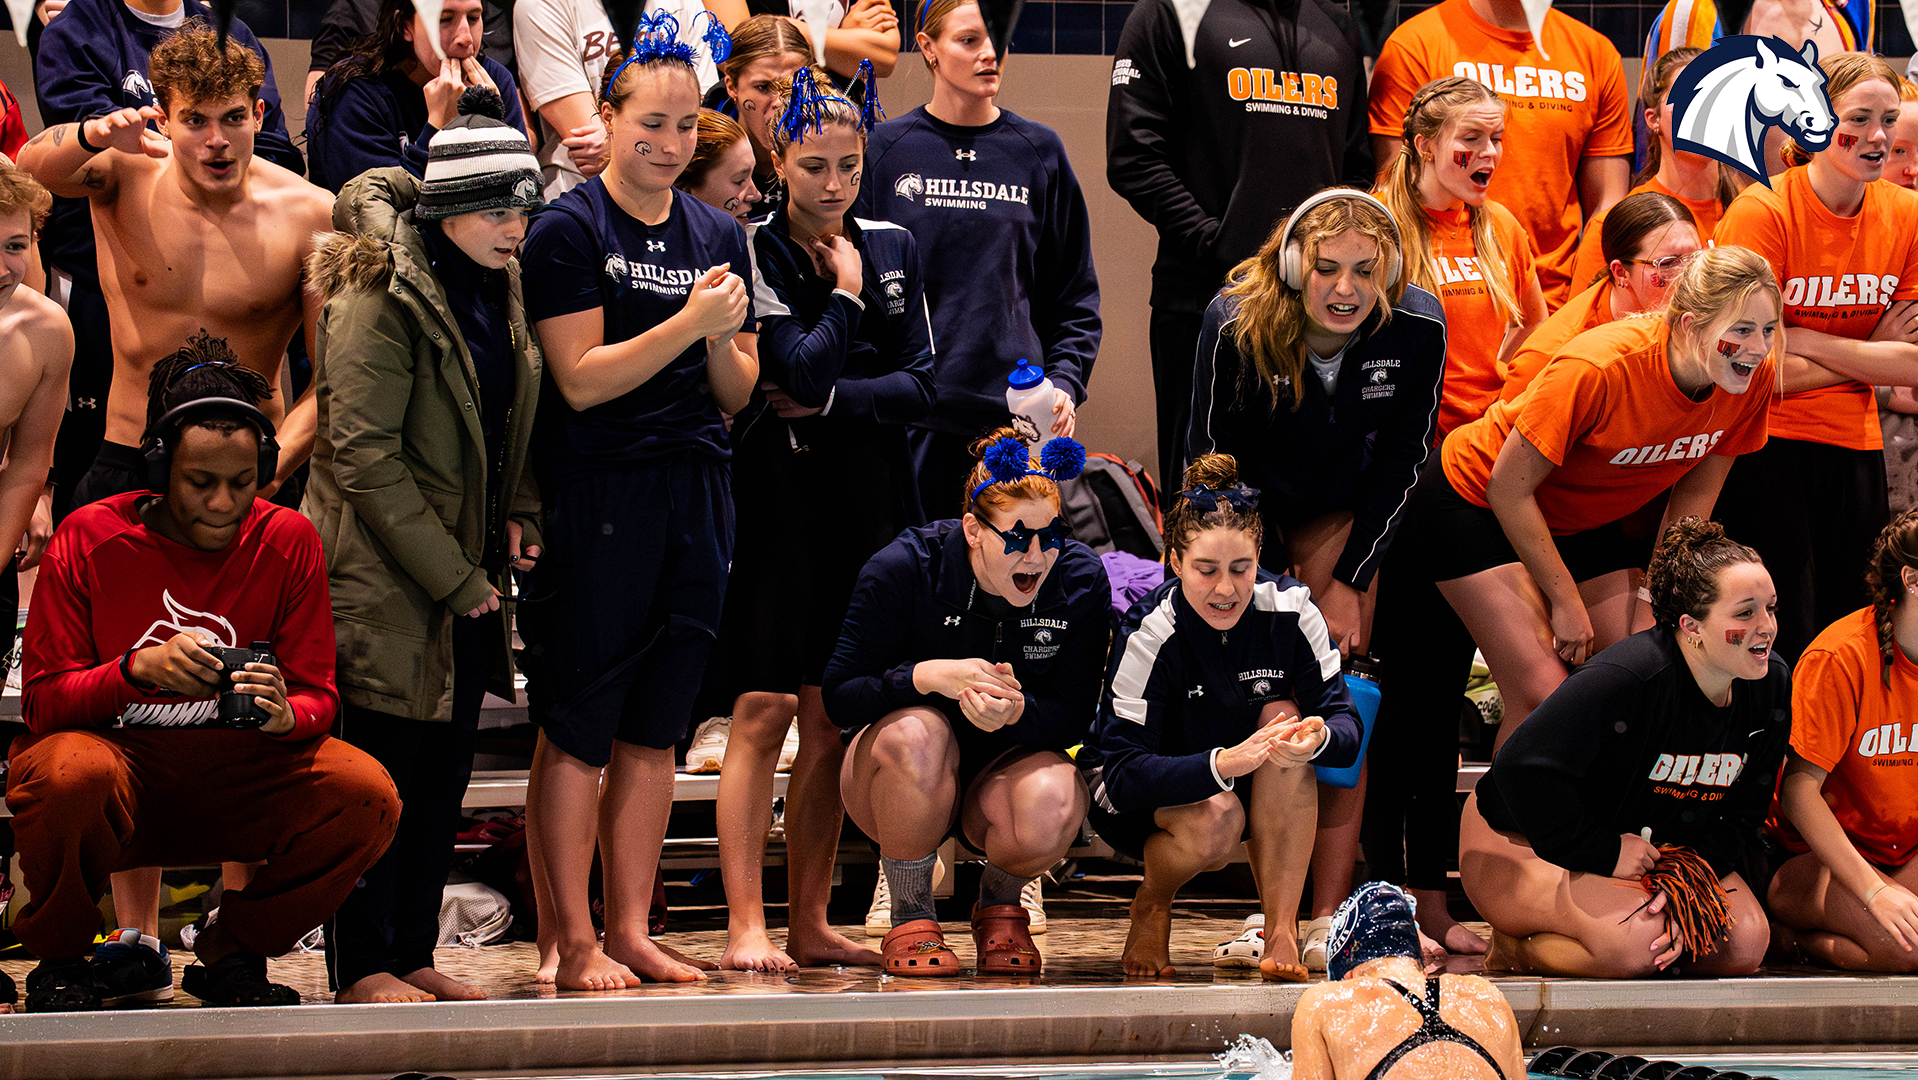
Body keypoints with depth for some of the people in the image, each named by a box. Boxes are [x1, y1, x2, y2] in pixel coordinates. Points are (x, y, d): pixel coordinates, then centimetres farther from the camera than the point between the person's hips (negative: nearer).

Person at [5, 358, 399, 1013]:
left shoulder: (287, 541, -2)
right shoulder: (89, 540, -8)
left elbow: (318, 695, -1)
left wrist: (285, 715, -27)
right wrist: (136, 669, -30)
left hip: (232, 775, 3)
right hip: (116, 756, -3)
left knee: (367, 794, -23)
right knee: (69, 774, -38)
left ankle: (232, 955, 2)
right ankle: (59, 961, -7)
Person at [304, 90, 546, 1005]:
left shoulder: (498, 286, 10)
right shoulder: (380, 297, -14)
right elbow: (363, 454, -18)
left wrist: (520, 516, 4)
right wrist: (451, 575, -17)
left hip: (466, 571, 8)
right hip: (384, 576, -8)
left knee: (445, 768, 10)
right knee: (380, 767, -3)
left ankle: (413, 953, 18)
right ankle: (361, 966, 4)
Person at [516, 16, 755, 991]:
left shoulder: (717, 236, 13)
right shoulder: (569, 230, -5)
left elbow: (737, 394, 14)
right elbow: (581, 379, -12)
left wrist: (725, 339, -7)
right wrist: (689, 323, -17)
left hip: (695, 497, 6)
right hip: (595, 497, -6)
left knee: (655, 730, 9)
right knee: (576, 730, -3)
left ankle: (631, 933, 15)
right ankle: (576, 946, 1)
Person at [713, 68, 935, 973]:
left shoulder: (892, 249, 11)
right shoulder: (756, 251, -5)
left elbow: (921, 383, 4)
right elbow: (800, 369, -16)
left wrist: (834, 400, -9)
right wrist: (843, 295, -3)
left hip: (866, 505, 5)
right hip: (778, 497, -5)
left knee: (834, 720, 6)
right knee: (765, 710, -8)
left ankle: (810, 923, 12)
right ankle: (746, 925, -7)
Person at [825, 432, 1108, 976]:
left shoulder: (1081, 579, -11)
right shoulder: (903, 568, -18)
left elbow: (1075, 718, -12)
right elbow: (839, 698, -17)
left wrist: (1015, 711, -36)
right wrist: (929, 676, -36)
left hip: (1010, 762, 1)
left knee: (1054, 803, -35)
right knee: (917, 732, -38)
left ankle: (999, 905, 4)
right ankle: (911, 920, -14)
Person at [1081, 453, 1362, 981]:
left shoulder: (1291, 610, -18)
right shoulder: (1148, 635, -27)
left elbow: (1346, 726, -17)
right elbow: (1123, 773, -32)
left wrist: (1318, 737, -43)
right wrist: (1222, 764, -48)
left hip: (1252, 793, 4)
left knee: (1283, 715, -27)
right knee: (1216, 820, -35)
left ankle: (1283, 932, -25)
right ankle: (1151, 907, 1)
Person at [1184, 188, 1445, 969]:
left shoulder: (1418, 327, -25)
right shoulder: (1236, 323, -30)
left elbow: (1401, 462, -11)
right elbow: (1211, 457, -18)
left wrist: (1348, 581, -11)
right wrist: (1270, 583, -15)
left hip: (1338, 510, 1)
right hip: (1244, 505, -1)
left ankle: (1329, 916, -11)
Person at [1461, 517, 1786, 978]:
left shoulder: (1772, 685, -8)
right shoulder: (1627, 676, -31)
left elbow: (1741, 815, 0)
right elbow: (1523, 768, -33)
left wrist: (1688, 884, -19)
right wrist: (1603, 855, -27)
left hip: (1653, 846, 8)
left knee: (1744, 945, -13)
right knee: (1636, 941, -34)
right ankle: (1512, 944, -4)